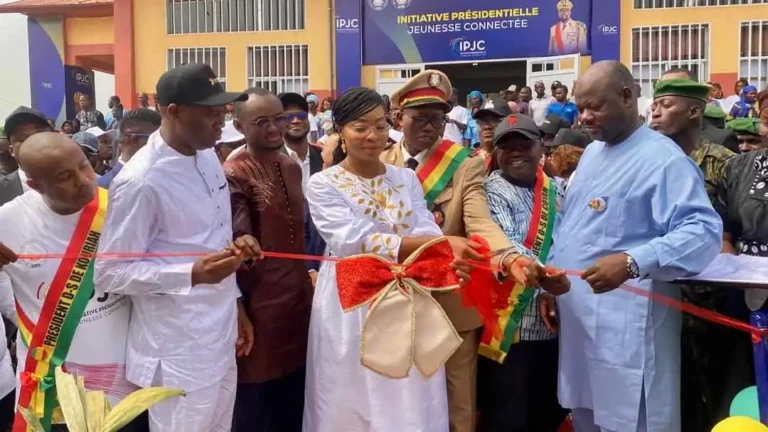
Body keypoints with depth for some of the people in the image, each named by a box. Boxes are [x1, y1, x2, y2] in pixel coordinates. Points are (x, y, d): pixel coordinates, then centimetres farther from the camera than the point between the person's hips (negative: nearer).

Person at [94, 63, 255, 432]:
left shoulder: (208, 157, 4)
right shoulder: (141, 181, -21)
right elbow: (111, 273, -17)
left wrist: (235, 305, 14)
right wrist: (193, 274, -28)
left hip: (221, 338, 8)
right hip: (180, 354, -7)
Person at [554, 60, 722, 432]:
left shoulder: (664, 159, -12)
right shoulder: (591, 153, 15)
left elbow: (703, 232, -23)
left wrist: (631, 263, -33)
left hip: (626, 329, -8)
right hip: (577, 320, 8)